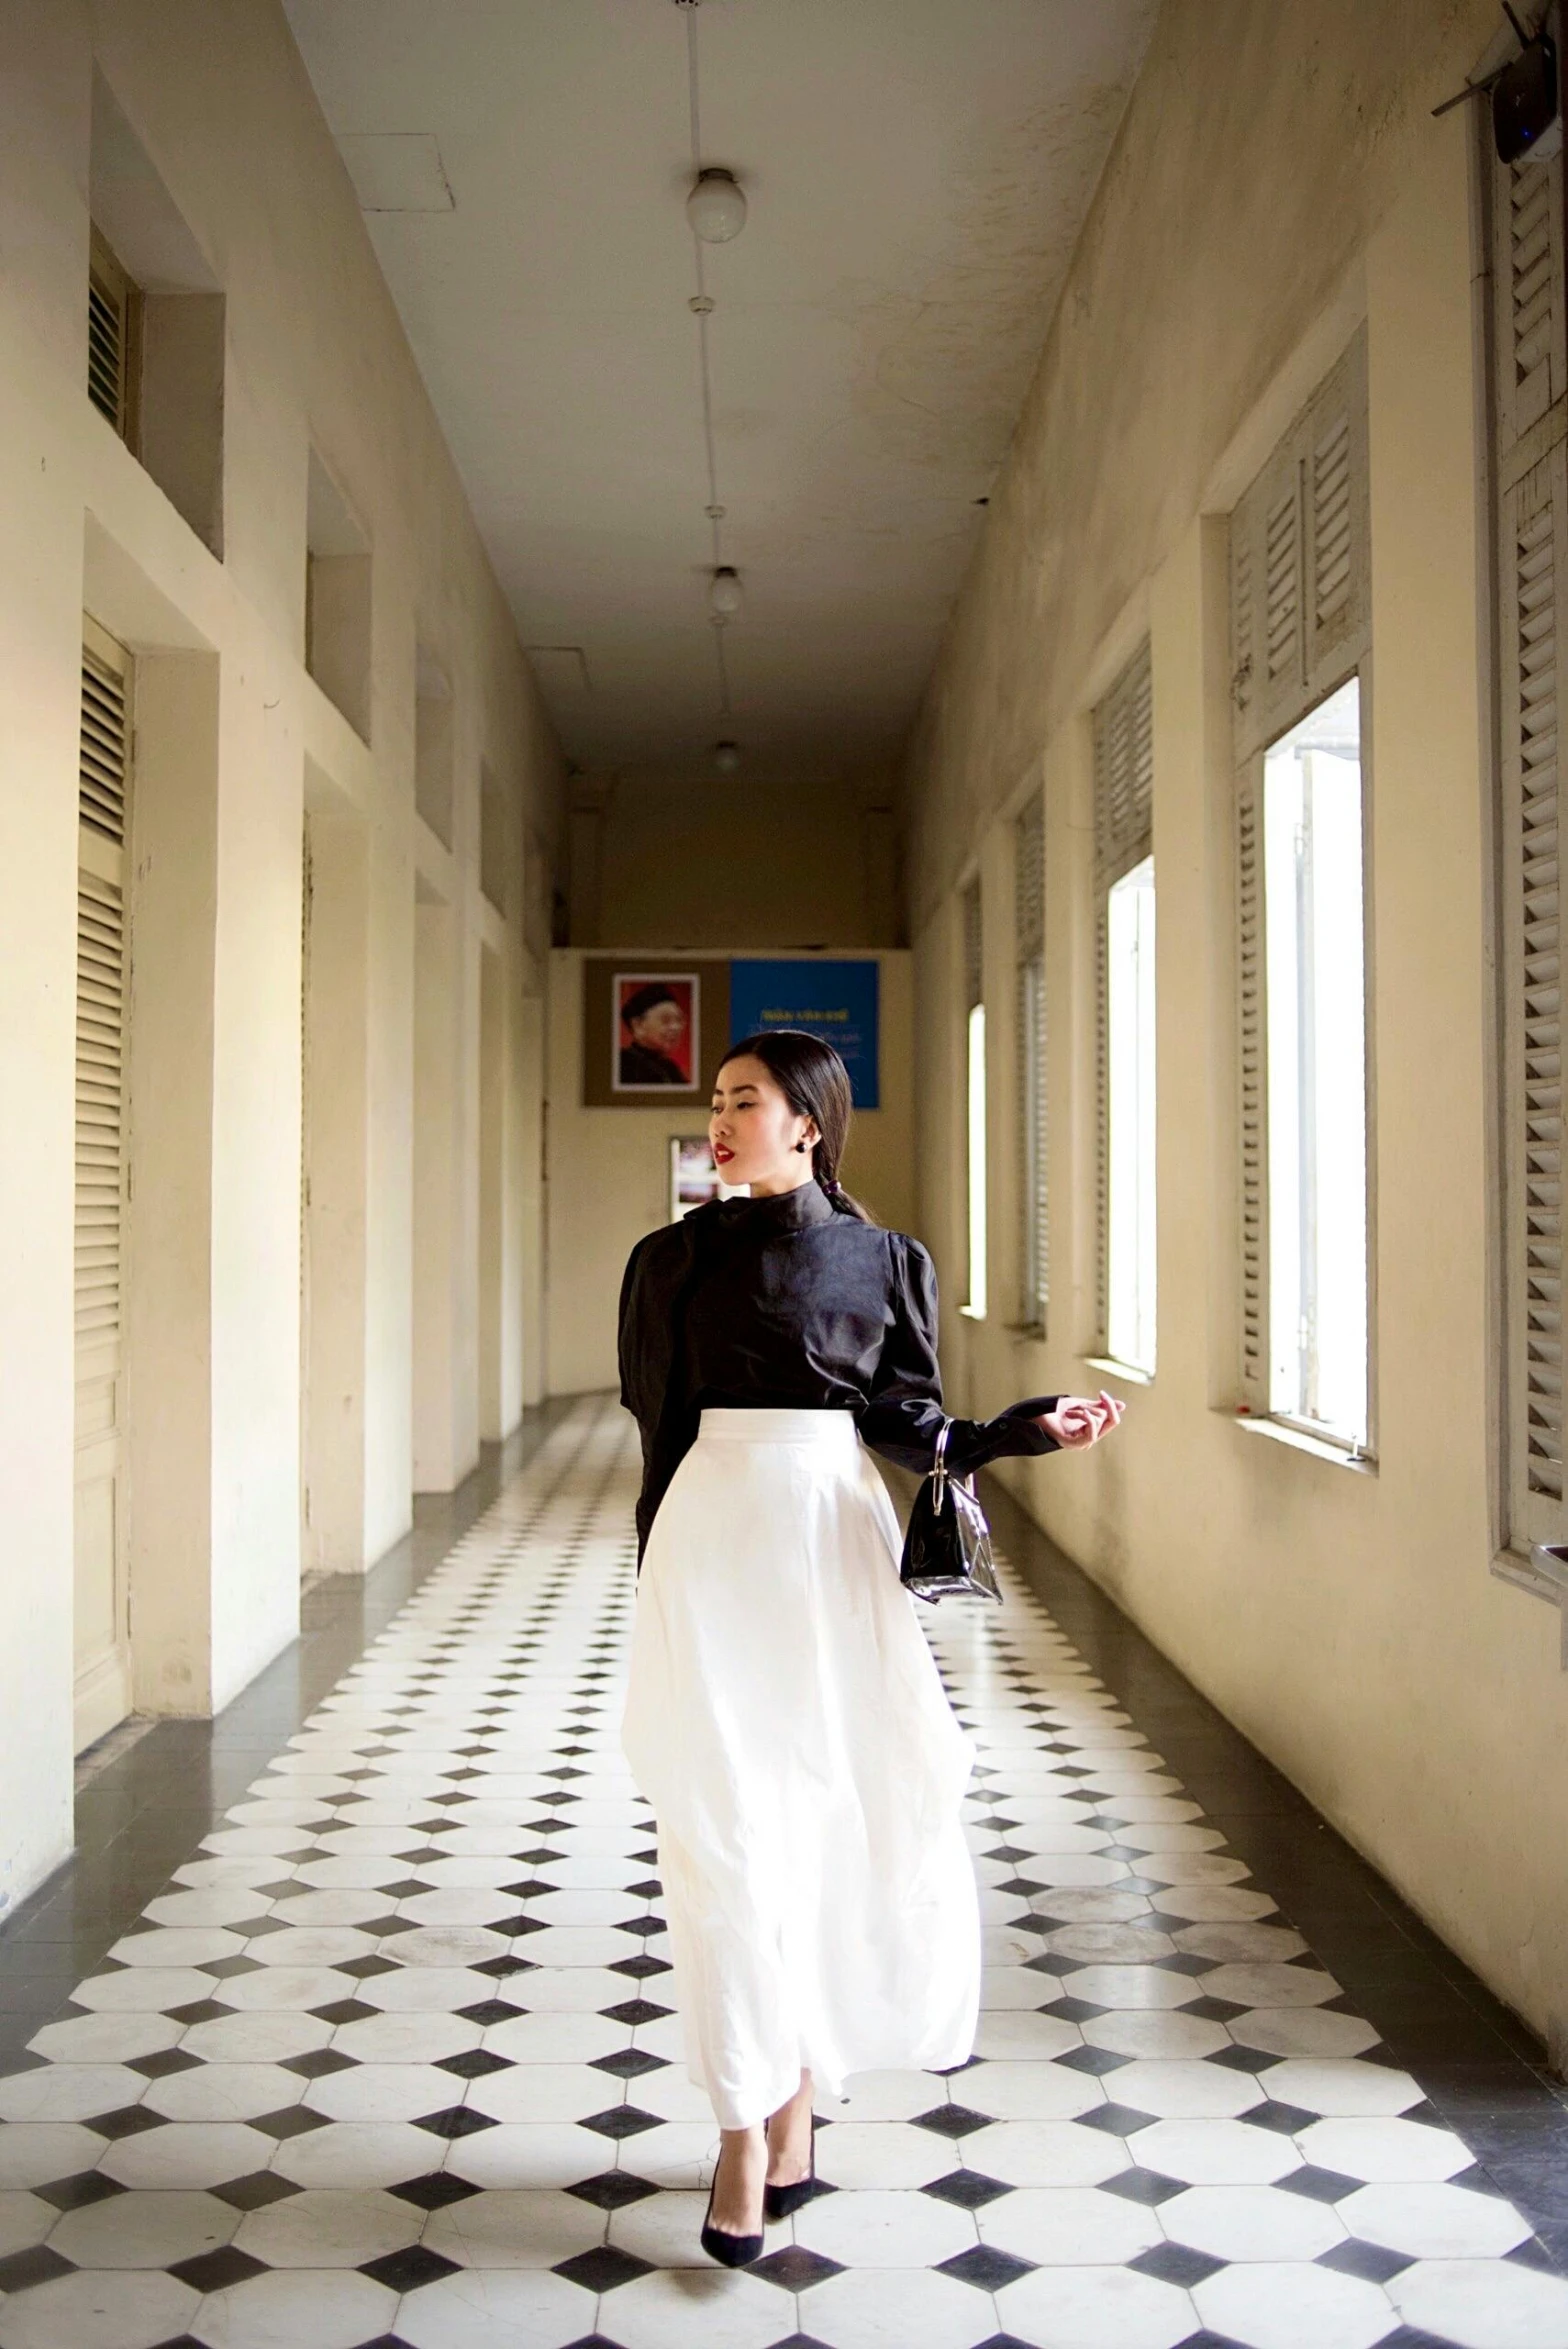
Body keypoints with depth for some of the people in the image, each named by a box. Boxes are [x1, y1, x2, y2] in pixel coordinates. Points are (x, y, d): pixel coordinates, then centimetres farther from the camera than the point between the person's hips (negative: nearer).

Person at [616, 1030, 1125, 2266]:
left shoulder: (883, 1260, 6)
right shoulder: (679, 1257, 6)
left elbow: (902, 1415, 0)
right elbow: (663, 1426, 7)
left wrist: (1015, 1432, -16)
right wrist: (661, 1594, 7)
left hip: (838, 1546, 1)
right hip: (714, 1543, -1)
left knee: (833, 1822, 4)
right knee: (729, 1829, -3)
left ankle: (796, 2107, 21)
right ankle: (751, 2133, 5)